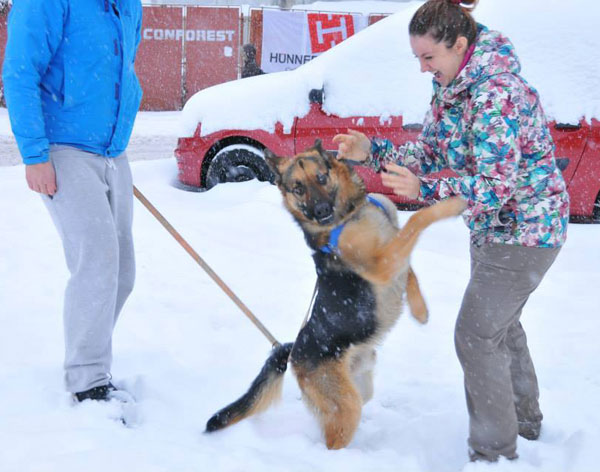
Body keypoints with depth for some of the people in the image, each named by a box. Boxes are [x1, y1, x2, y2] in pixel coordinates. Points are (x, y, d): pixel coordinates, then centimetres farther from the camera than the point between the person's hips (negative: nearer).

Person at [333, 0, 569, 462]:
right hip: (493, 226, 10)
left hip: (524, 230, -10)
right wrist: (372, 152, -9)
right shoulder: (451, 87, 0)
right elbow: (430, 152, 4)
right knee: (500, 324, 23)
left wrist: (424, 189, -38)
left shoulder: (497, 94, -30)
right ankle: (524, 419, 44)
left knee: (476, 335, -6)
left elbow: (497, 186, -32)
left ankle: (495, 450, 7)